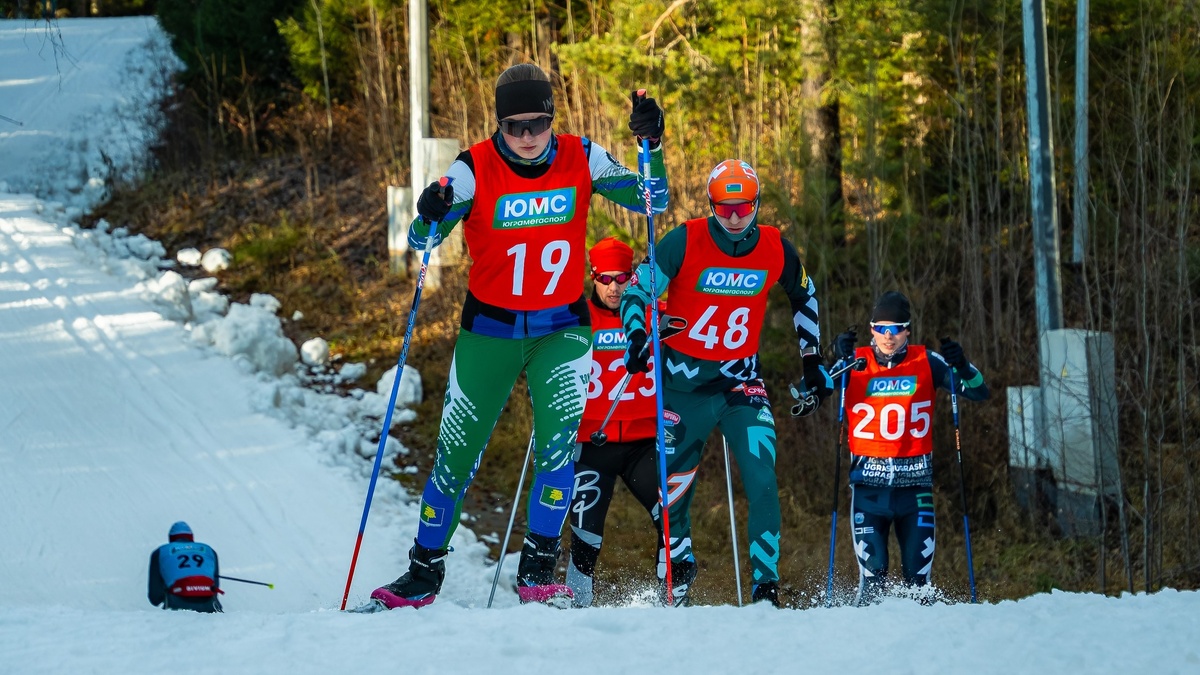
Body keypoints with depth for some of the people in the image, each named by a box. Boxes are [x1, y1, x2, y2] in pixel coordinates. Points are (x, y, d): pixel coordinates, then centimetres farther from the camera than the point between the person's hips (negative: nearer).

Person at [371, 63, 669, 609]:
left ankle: (538, 572, -10)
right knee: (457, 453, 4)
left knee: (559, 440, -20)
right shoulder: (474, 169, -14)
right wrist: (429, 218, -40)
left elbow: (651, 202, -6)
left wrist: (650, 146, -23)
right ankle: (424, 573, 21)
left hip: (562, 328, 0)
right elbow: (422, 241, -16)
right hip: (490, 329, 0)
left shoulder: (580, 159, -8)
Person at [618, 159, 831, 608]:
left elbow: (804, 298, 14)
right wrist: (636, 337, -26)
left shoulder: (776, 249, -6)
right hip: (685, 380, -1)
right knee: (675, 482, 6)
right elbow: (636, 291, -8)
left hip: (741, 379, 1)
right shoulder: (685, 242, -15)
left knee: (762, 481, -16)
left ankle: (766, 584, -13)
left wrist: (812, 361, 15)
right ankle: (679, 568, 33)